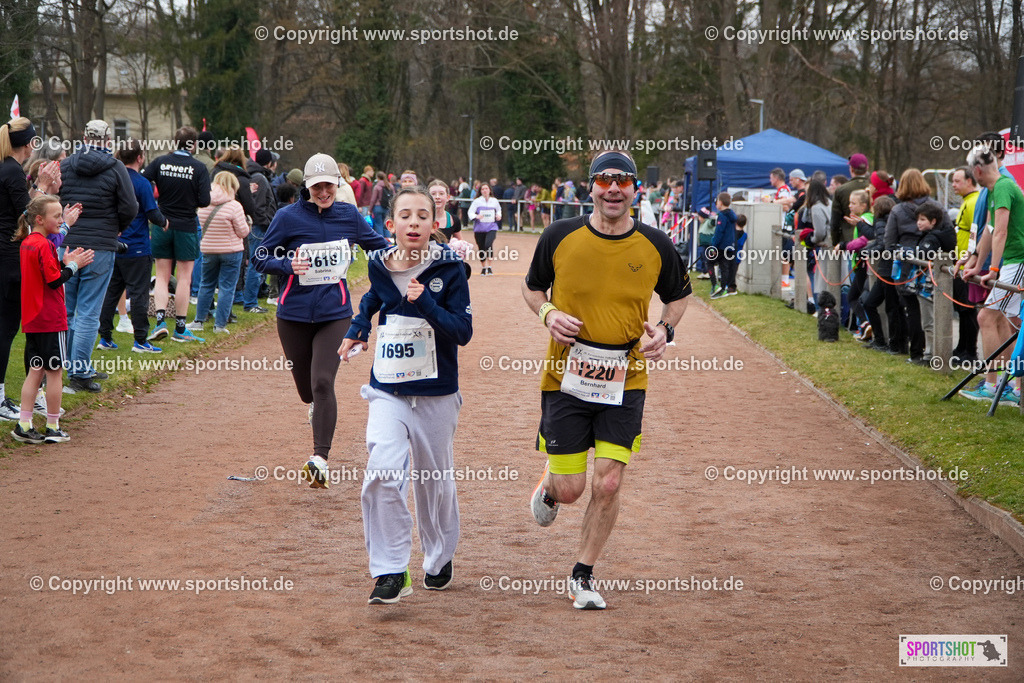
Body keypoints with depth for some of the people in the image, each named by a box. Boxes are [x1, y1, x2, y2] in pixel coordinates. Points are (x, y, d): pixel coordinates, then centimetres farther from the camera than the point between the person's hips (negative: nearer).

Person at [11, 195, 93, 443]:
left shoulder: (26, 243, 10)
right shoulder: (44, 245, -17)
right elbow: (54, 281, -19)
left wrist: (65, 262, 8)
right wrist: (73, 265, -6)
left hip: (31, 320, 8)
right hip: (51, 320, -8)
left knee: (35, 372, 11)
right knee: (54, 372, 2)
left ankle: (24, 425, 8)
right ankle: (53, 428, 8)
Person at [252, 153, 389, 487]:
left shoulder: (348, 215, 2)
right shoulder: (288, 217, -6)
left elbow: (379, 247, 18)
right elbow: (260, 258, -2)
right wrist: (287, 265, -20)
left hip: (335, 313, 0)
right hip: (294, 313, 0)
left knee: (323, 383, -15)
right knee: (306, 388, 11)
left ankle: (320, 459, -15)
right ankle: (317, 409, 49)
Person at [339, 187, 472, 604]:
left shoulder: (449, 270, -9)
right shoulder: (380, 267, 2)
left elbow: (463, 331, -15)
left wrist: (425, 303, -25)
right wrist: (357, 329, 17)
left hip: (436, 396, -2)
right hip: (388, 391, 2)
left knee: (434, 480, 12)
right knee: (382, 473, -18)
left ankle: (440, 558, 37)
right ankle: (391, 572, -12)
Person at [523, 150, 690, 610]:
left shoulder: (656, 245, -1)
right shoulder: (560, 237, -4)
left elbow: (678, 296, 16)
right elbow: (532, 287, 11)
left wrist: (665, 330, -4)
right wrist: (548, 314, -9)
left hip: (625, 383, 1)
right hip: (566, 380, -1)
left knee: (608, 484, -4)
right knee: (570, 489, 0)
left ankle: (583, 576, 15)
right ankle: (548, 486, 39)